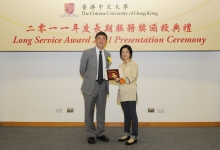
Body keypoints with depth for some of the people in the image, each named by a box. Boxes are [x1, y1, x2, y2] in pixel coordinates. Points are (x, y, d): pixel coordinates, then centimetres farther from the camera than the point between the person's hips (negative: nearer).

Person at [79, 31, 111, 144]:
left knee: (101, 111, 12)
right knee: (89, 111, 6)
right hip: (90, 86, -4)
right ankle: (90, 135, 19)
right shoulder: (87, 52, -5)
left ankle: (100, 133, 25)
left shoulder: (107, 55, 8)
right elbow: (82, 70, 0)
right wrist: (90, 79, 5)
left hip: (103, 86, 4)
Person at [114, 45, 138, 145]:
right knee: (126, 114, 12)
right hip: (122, 92, 6)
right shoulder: (120, 65, 16)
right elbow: (119, 77, 14)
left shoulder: (134, 63, -2)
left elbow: (132, 77, -14)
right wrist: (116, 78, -8)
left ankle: (134, 136, -1)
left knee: (132, 114, -5)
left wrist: (121, 79, -24)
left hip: (130, 92, -6)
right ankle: (127, 134, 20)